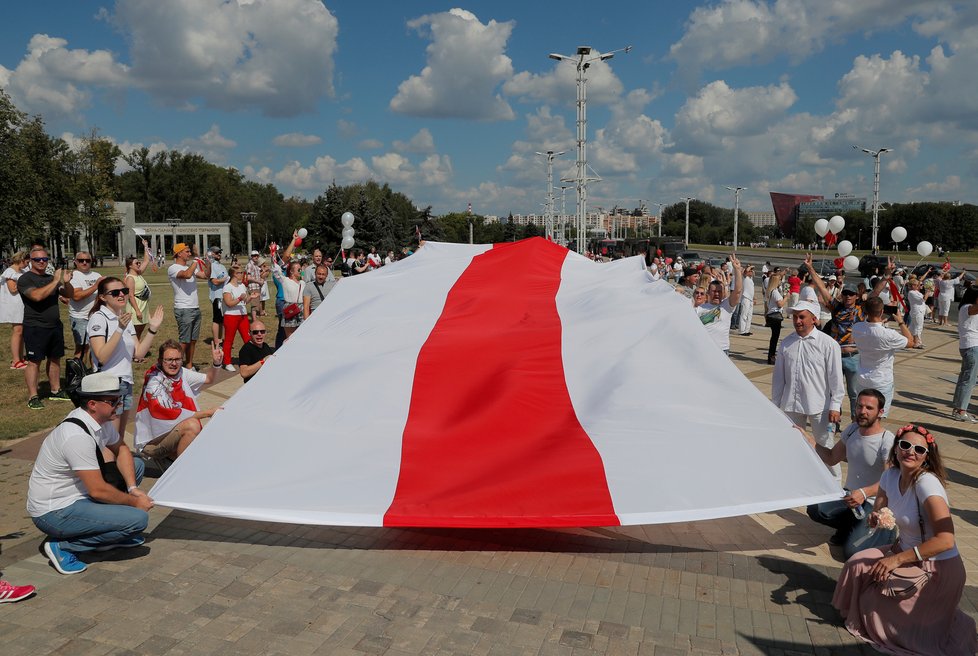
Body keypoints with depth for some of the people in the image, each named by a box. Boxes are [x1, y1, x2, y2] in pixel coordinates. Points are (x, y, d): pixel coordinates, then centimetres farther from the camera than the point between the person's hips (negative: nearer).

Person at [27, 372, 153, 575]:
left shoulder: (99, 419, -2)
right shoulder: (78, 436, -29)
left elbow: (122, 449, 11)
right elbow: (98, 490, -27)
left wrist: (133, 488, -2)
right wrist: (134, 501, -12)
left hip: (78, 494, 10)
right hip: (54, 513, -10)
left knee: (135, 465, 10)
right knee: (138, 518, -20)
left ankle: (108, 532, 13)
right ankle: (61, 545, -7)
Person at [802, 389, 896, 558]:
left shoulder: (887, 441, -20)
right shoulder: (852, 430, 1)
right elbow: (832, 458, 10)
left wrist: (864, 493, -41)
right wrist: (808, 439, -1)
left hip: (873, 502, -6)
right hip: (849, 494, 6)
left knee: (852, 550, -17)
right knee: (815, 509, -21)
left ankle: (886, 532, 12)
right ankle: (849, 527, 9)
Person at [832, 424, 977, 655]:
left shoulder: (927, 483, -28)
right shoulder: (890, 475, -4)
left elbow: (945, 540, -34)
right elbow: (878, 513, 9)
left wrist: (897, 559, -27)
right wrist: (876, 519, -17)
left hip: (938, 569, -7)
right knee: (858, 564, -3)